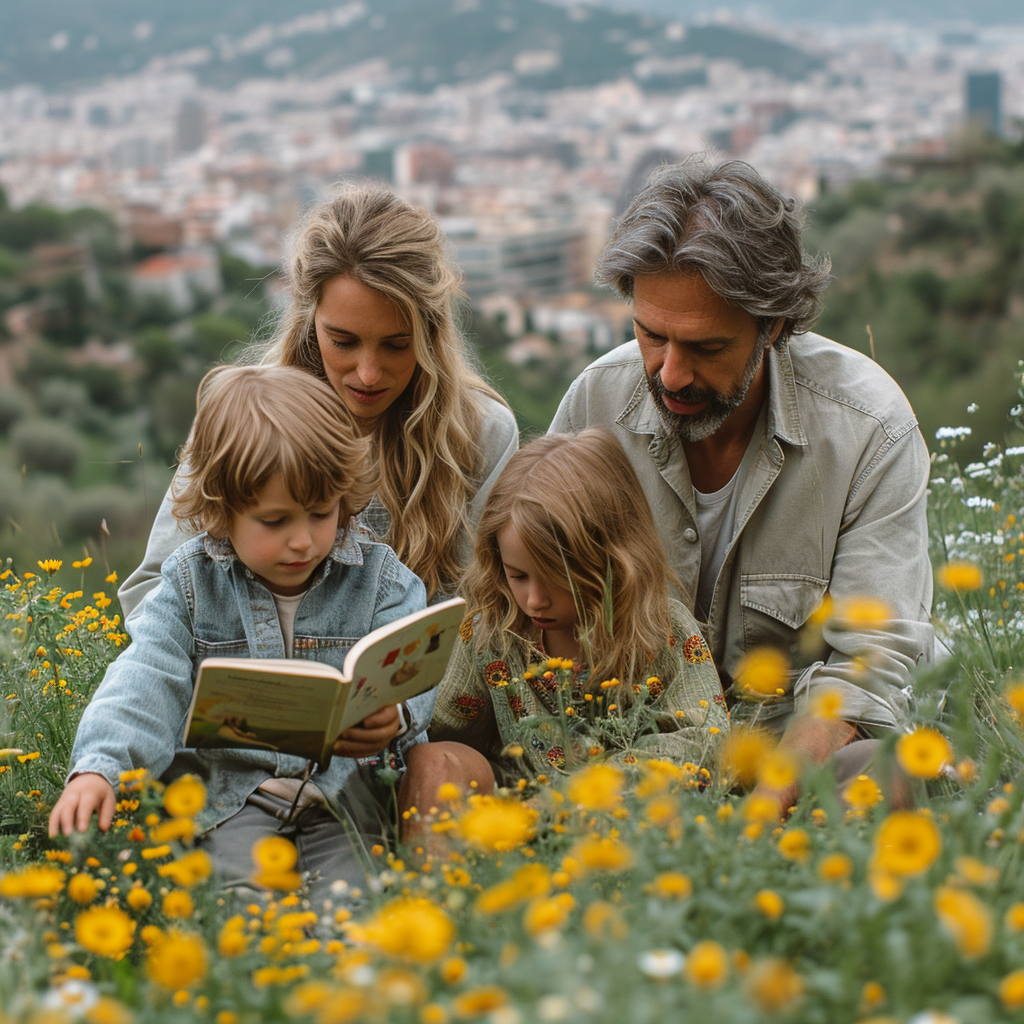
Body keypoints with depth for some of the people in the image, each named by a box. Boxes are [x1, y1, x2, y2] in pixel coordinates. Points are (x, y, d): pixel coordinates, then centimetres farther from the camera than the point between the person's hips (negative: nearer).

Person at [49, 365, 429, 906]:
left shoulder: (379, 578, 3)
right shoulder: (191, 582, 3)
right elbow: (146, 678, -6)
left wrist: (396, 718, -32)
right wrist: (98, 767, -23)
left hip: (346, 785, 0)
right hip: (231, 789, 0)